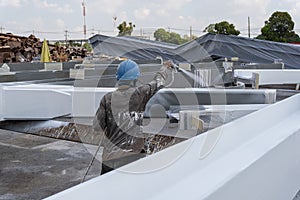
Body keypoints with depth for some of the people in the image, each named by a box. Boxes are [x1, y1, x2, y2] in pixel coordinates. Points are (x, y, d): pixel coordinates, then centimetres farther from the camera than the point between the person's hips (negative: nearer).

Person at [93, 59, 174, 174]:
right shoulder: (140, 94, -5)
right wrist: (165, 67, 33)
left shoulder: (108, 98, -2)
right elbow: (158, 82, 14)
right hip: (134, 155, -1)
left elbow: (97, 126, 1)